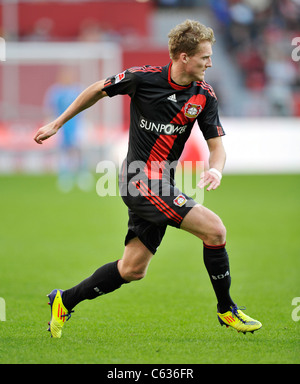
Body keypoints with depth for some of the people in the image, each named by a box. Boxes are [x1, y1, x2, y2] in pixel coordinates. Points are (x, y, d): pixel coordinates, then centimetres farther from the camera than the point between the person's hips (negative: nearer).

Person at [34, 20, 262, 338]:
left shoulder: (204, 96, 0)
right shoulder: (144, 77, -12)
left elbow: (216, 145, 4)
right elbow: (98, 90, 4)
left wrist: (216, 169, -20)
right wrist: (57, 124, 12)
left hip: (161, 185, 7)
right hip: (140, 179, -7)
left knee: (133, 269, 11)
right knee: (213, 229, -17)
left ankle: (64, 301, 27)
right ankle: (226, 309, -2)